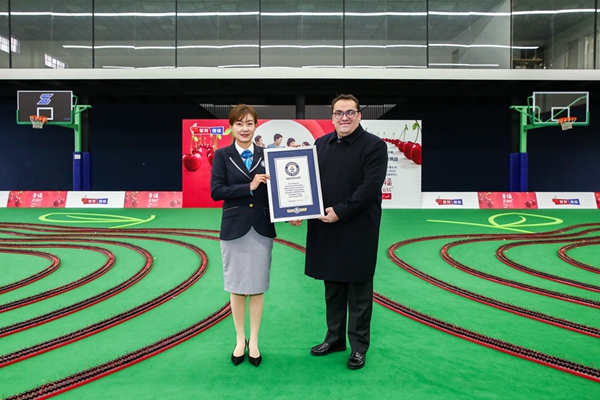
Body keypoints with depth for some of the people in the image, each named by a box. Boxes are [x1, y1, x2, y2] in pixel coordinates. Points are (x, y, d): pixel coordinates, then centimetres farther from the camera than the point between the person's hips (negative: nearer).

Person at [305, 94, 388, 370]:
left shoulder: (374, 146, -7)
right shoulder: (321, 144, 10)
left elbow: (371, 186, -16)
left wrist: (340, 211, -20)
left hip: (358, 230, -5)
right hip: (326, 229, 5)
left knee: (358, 290, 7)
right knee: (332, 287, 16)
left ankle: (359, 346, 21)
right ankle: (334, 337, 32)